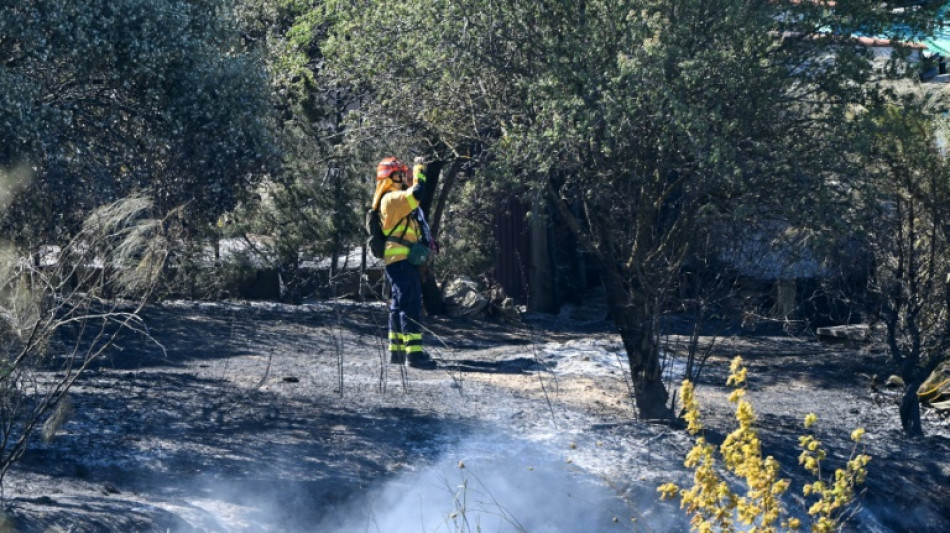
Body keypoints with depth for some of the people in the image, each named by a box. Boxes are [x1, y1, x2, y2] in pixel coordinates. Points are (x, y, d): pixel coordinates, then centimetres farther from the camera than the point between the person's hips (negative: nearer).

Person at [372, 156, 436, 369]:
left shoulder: (395, 199, 20)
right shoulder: (392, 199, -13)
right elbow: (416, 193, -27)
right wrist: (419, 169, -14)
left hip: (401, 261, 11)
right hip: (402, 260, -11)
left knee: (399, 305, 15)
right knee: (411, 305, -15)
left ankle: (396, 350, 21)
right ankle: (414, 352, -19)